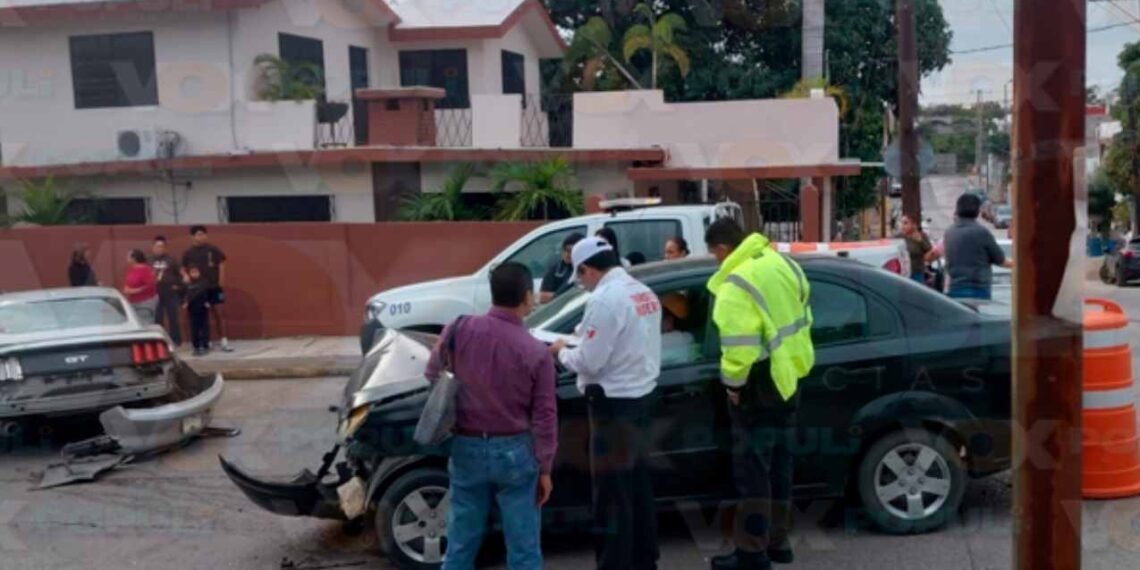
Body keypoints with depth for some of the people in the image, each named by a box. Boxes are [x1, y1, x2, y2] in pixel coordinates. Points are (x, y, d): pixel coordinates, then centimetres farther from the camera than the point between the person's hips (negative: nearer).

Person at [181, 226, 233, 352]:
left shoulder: (213, 249, -1)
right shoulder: (188, 254, 2)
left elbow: (221, 265, 1)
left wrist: (221, 283, -4)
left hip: (214, 287, -1)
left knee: (219, 314, 1)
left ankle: (224, 342, 4)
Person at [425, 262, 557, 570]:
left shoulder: (459, 329, -8)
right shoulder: (536, 352, -13)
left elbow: (432, 374, 6)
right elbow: (544, 416, -8)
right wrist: (545, 467, 1)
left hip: (467, 448, 3)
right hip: (514, 451, -2)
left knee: (461, 543, 14)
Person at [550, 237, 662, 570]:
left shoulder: (604, 299, -20)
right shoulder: (645, 293, 9)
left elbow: (589, 362, -20)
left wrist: (562, 351, -1)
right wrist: (581, 344, 16)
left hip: (615, 403, -9)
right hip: (642, 395, 9)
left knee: (612, 493, -1)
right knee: (638, 485, 18)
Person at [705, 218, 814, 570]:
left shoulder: (736, 285, -22)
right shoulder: (781, 263, 7)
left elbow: (739, 345, -28)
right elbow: (802, 317, 14)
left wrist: (733, 383, -14)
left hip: (760, 384, -9)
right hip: (788, 377, 9)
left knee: (752, 470, -1)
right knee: (778, 464, 17)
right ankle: (776, 541, 27)